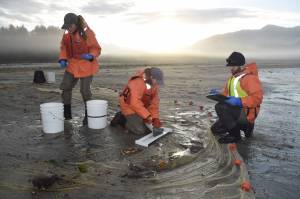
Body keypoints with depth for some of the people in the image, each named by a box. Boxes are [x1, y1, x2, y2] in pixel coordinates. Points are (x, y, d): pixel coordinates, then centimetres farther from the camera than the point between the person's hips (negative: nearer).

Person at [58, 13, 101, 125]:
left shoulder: (87, 33, -16)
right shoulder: (67, 34, 0)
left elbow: (96, 49, -11)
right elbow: (64, 48, 11)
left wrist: (91, 56, -30)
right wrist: (63, 59, -4)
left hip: (86, 66, -6)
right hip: (72, 65, 6)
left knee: (85, 91, -3)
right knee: (65, 87, 6)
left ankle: (88, 115, 17)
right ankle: (66, 113, 23)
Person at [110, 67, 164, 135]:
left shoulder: (154, 84, -6)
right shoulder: (138, 82, -30)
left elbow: (154, 101, -5)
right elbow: (135, 102, -37)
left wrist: (155, 118, -15)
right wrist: (147, 116, -39)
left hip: (142, 106, 8)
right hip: (129, 106, -8)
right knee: (140, 130, -18)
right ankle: (121, 118, 5)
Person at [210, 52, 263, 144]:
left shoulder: (250, 78, -16)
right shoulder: (232, 78, 12)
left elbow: (257, 98, -24)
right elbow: (226, 94, 16)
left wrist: (239, 101, -32)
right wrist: (218, 95, -6)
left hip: (246, 114, -9)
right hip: (235, 112, 9)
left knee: (220, 107, -31)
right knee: (215, 129, 9)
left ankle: (235, 135, -13)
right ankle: (245, 127, 18)